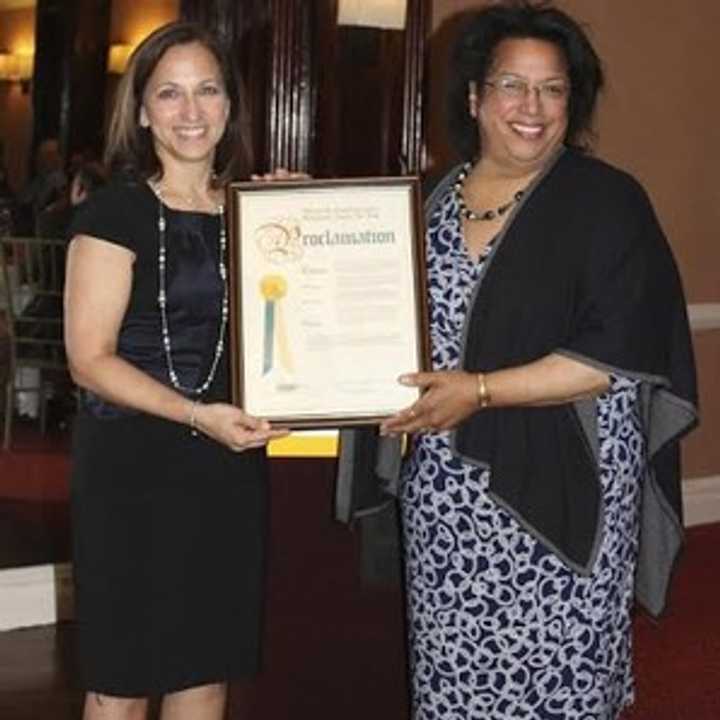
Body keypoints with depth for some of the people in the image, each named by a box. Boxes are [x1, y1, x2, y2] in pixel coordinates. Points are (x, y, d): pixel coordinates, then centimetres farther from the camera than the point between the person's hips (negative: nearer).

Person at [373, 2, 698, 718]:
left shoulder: (606, 200, -6)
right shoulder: (435, 199, 9)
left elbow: (615, 354, -15)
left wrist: (480, 391, -18)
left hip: (559, 491, -4)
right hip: (444, 498, 5)